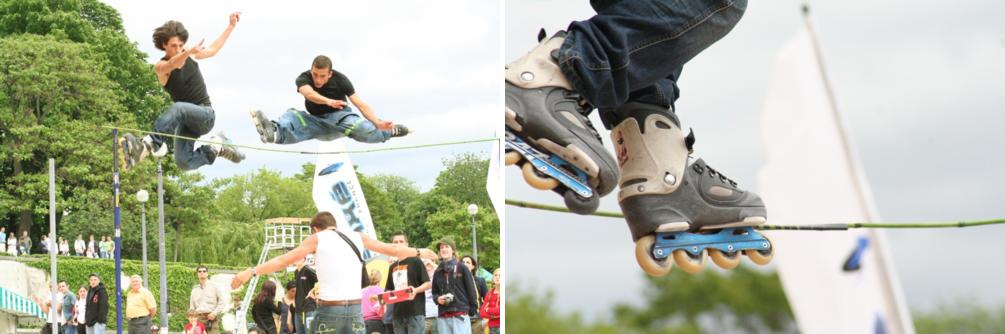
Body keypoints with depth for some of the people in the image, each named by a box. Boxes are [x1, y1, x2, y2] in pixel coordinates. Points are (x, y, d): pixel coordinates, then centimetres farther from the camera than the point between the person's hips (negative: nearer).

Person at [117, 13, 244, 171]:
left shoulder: (190, 55, 5)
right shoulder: (160, 67, -8)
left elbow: (212, 50, 25)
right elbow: (172, 64, -33)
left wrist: (231, 26, 25)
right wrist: (189, 52, -54)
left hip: (206, 116, -1)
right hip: (186, 121, 1)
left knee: (178, 108, -35)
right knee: (183, 163, -18)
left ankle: (150, 143, -53)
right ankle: (217, 148, 8)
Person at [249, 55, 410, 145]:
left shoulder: (340, 80, -13)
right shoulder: (304, 78, -14)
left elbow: (360, 104, -19)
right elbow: (308, 93, -38)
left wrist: (378, 123, -36)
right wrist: (328, 101, -60)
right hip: (316, 121, 1)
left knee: (363, 129, -36)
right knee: (292, 116, -30)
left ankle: (389, 131, -5)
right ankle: (274, 133, -66)